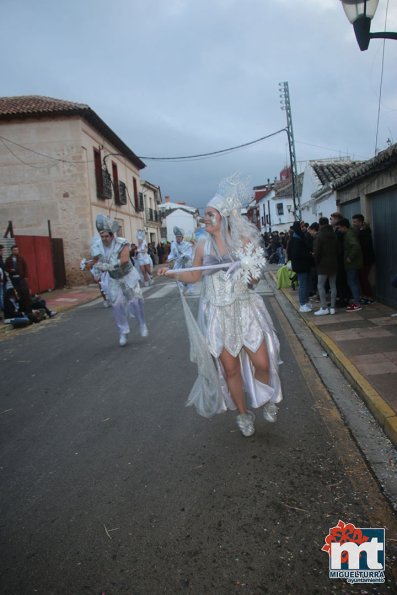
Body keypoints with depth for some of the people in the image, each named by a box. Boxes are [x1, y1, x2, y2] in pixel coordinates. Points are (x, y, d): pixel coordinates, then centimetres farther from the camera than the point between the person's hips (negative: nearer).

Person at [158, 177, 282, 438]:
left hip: (245, 309, -1)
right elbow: (195, 276, 10)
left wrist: (251, 271, -18)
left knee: (262, 363, -1)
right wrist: (172, 273, -5)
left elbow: (254, 276, 4)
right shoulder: (203, 245, -1)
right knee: (230, 369, 7)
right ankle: (244, 413, 29)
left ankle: (267, 398, 32)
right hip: (218, 313, 1)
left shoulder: (244, 241, -5)